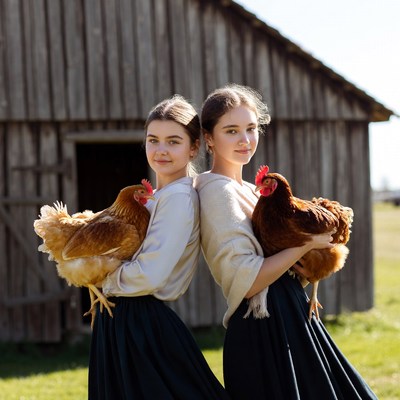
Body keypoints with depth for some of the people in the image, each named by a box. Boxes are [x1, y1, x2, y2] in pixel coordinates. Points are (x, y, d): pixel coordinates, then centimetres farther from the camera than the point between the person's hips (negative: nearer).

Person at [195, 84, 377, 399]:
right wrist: (306, 243, -16)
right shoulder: (217, 192, -15)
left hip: (287, 320, 9)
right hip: (264, 334, -9)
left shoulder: (246, 190, 12)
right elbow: (245, 282, -22)